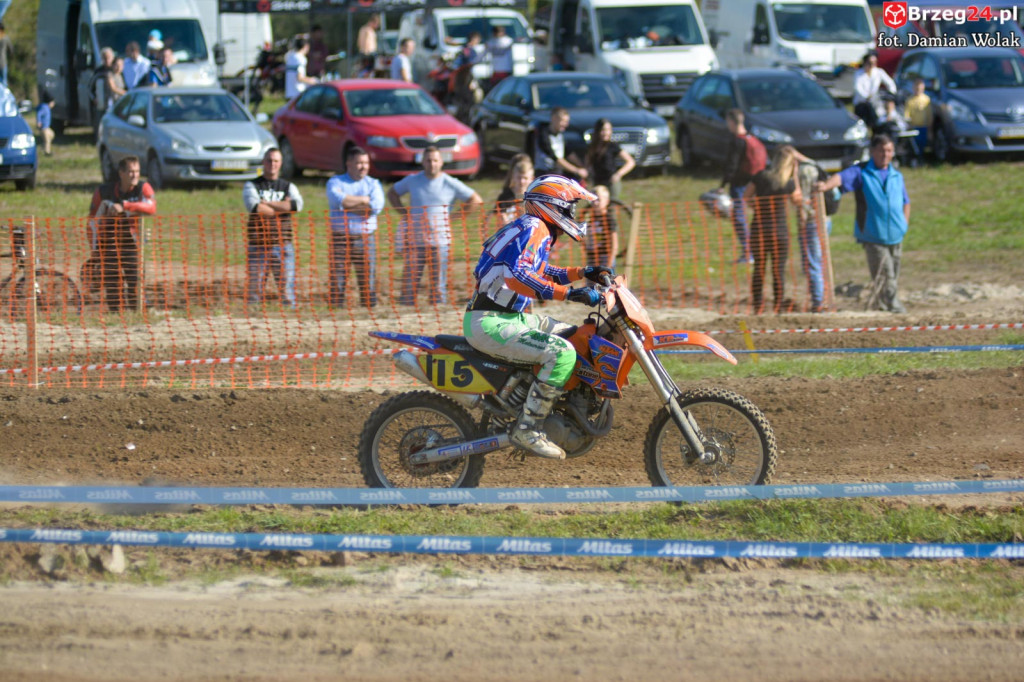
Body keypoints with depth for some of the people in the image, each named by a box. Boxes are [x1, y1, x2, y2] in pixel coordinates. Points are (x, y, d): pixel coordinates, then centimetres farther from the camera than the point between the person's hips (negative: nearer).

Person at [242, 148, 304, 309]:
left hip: (282, 245, 1)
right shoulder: (251, 186, 8)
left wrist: (268, 204, -9)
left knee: (287, 288, -3)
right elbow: (253, 206, -14)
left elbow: (297, 205, -9)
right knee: (254, 290, -1)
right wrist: (282, 207, -5)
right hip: (258, 246, -1)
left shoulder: (288, 187, 13)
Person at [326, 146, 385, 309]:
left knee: (368, 281, -1)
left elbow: (376, 206, -8)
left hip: (365, 239, 1)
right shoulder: (335, 182, 8)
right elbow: (337, 200, -15)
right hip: (340, 239, -1)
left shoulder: (373, 184, 11)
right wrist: (364, 200, -7)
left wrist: (348, 204, -9)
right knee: (337, 280, -5)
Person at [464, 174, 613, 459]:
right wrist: (568, 293, -34)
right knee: (561, 353, -26)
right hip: (489, 323, -11)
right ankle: (527, 429, -22)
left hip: (511, 316, 11)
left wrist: (583, 273, 21)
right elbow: (516, 276, -30)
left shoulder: (539, 231, 17)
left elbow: (540, 273, 34)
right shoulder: (532, 228, -14)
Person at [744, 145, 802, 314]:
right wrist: (795, 176, 7)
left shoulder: (761, 177, -5)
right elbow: (797, 200, 11)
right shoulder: (789, 183, -8)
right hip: (779, 230, -2)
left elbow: (746, 197, 1)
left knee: (759, 269, 12)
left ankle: (757, 308, 15)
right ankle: (779, 308, 5)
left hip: (758, 229, 2)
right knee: (779, 270, 6)